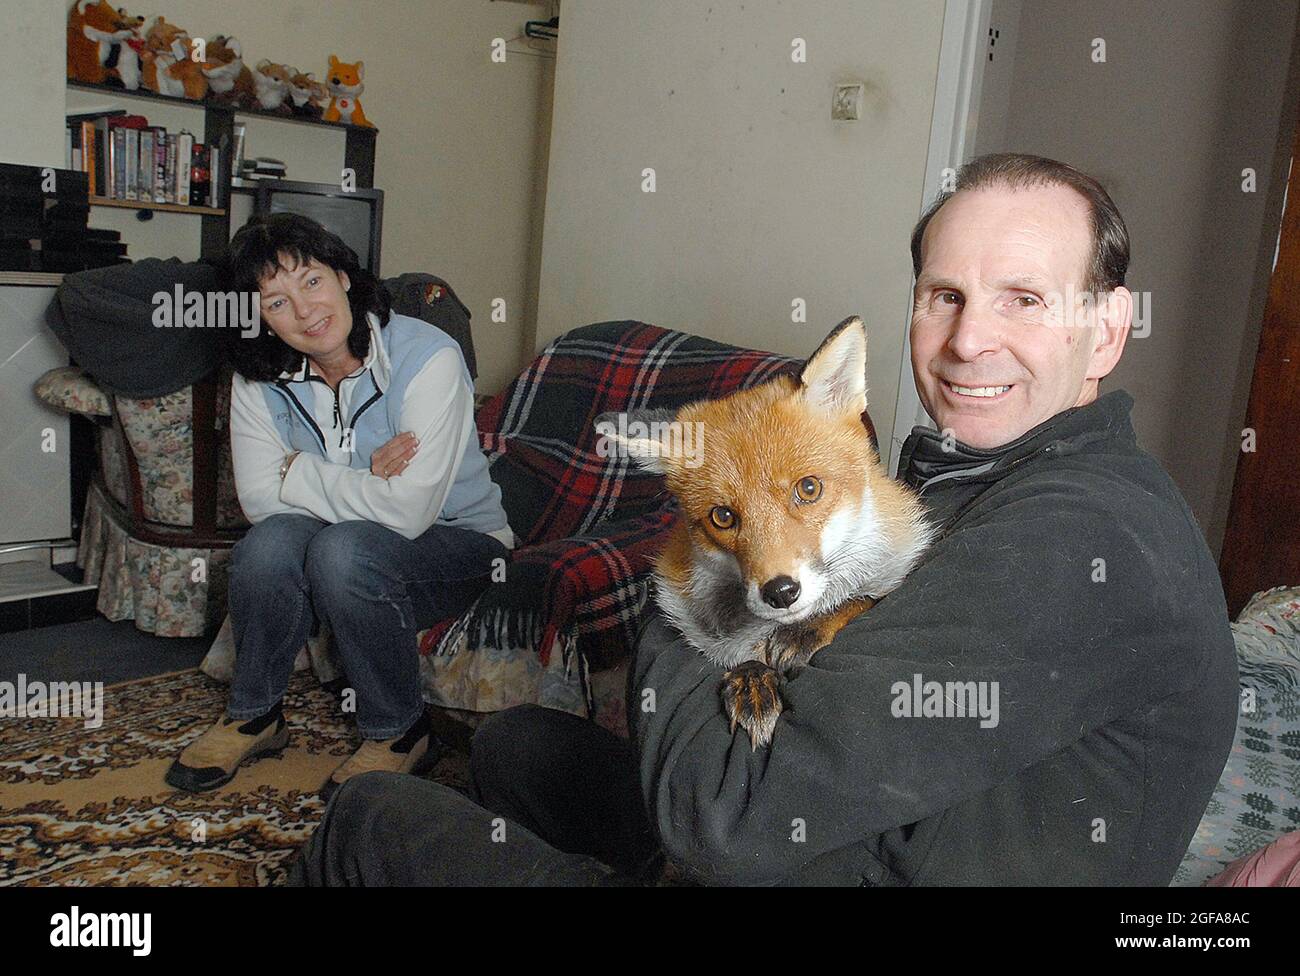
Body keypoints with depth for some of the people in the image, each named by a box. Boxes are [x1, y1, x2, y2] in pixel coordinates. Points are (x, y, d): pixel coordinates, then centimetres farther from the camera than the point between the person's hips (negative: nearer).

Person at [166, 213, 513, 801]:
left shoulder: (427, 357, -23)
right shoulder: (260, 379, -5)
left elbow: (407, 512, -30)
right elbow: (259, 497, -10)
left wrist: (298, 474, -17)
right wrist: (362, 480, -21)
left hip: (458, 542, -4)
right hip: (346, 534, 5)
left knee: (342, 548, -33)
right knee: (271, 540, -26)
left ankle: (399, 733, -10)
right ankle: (254, 715, 0)